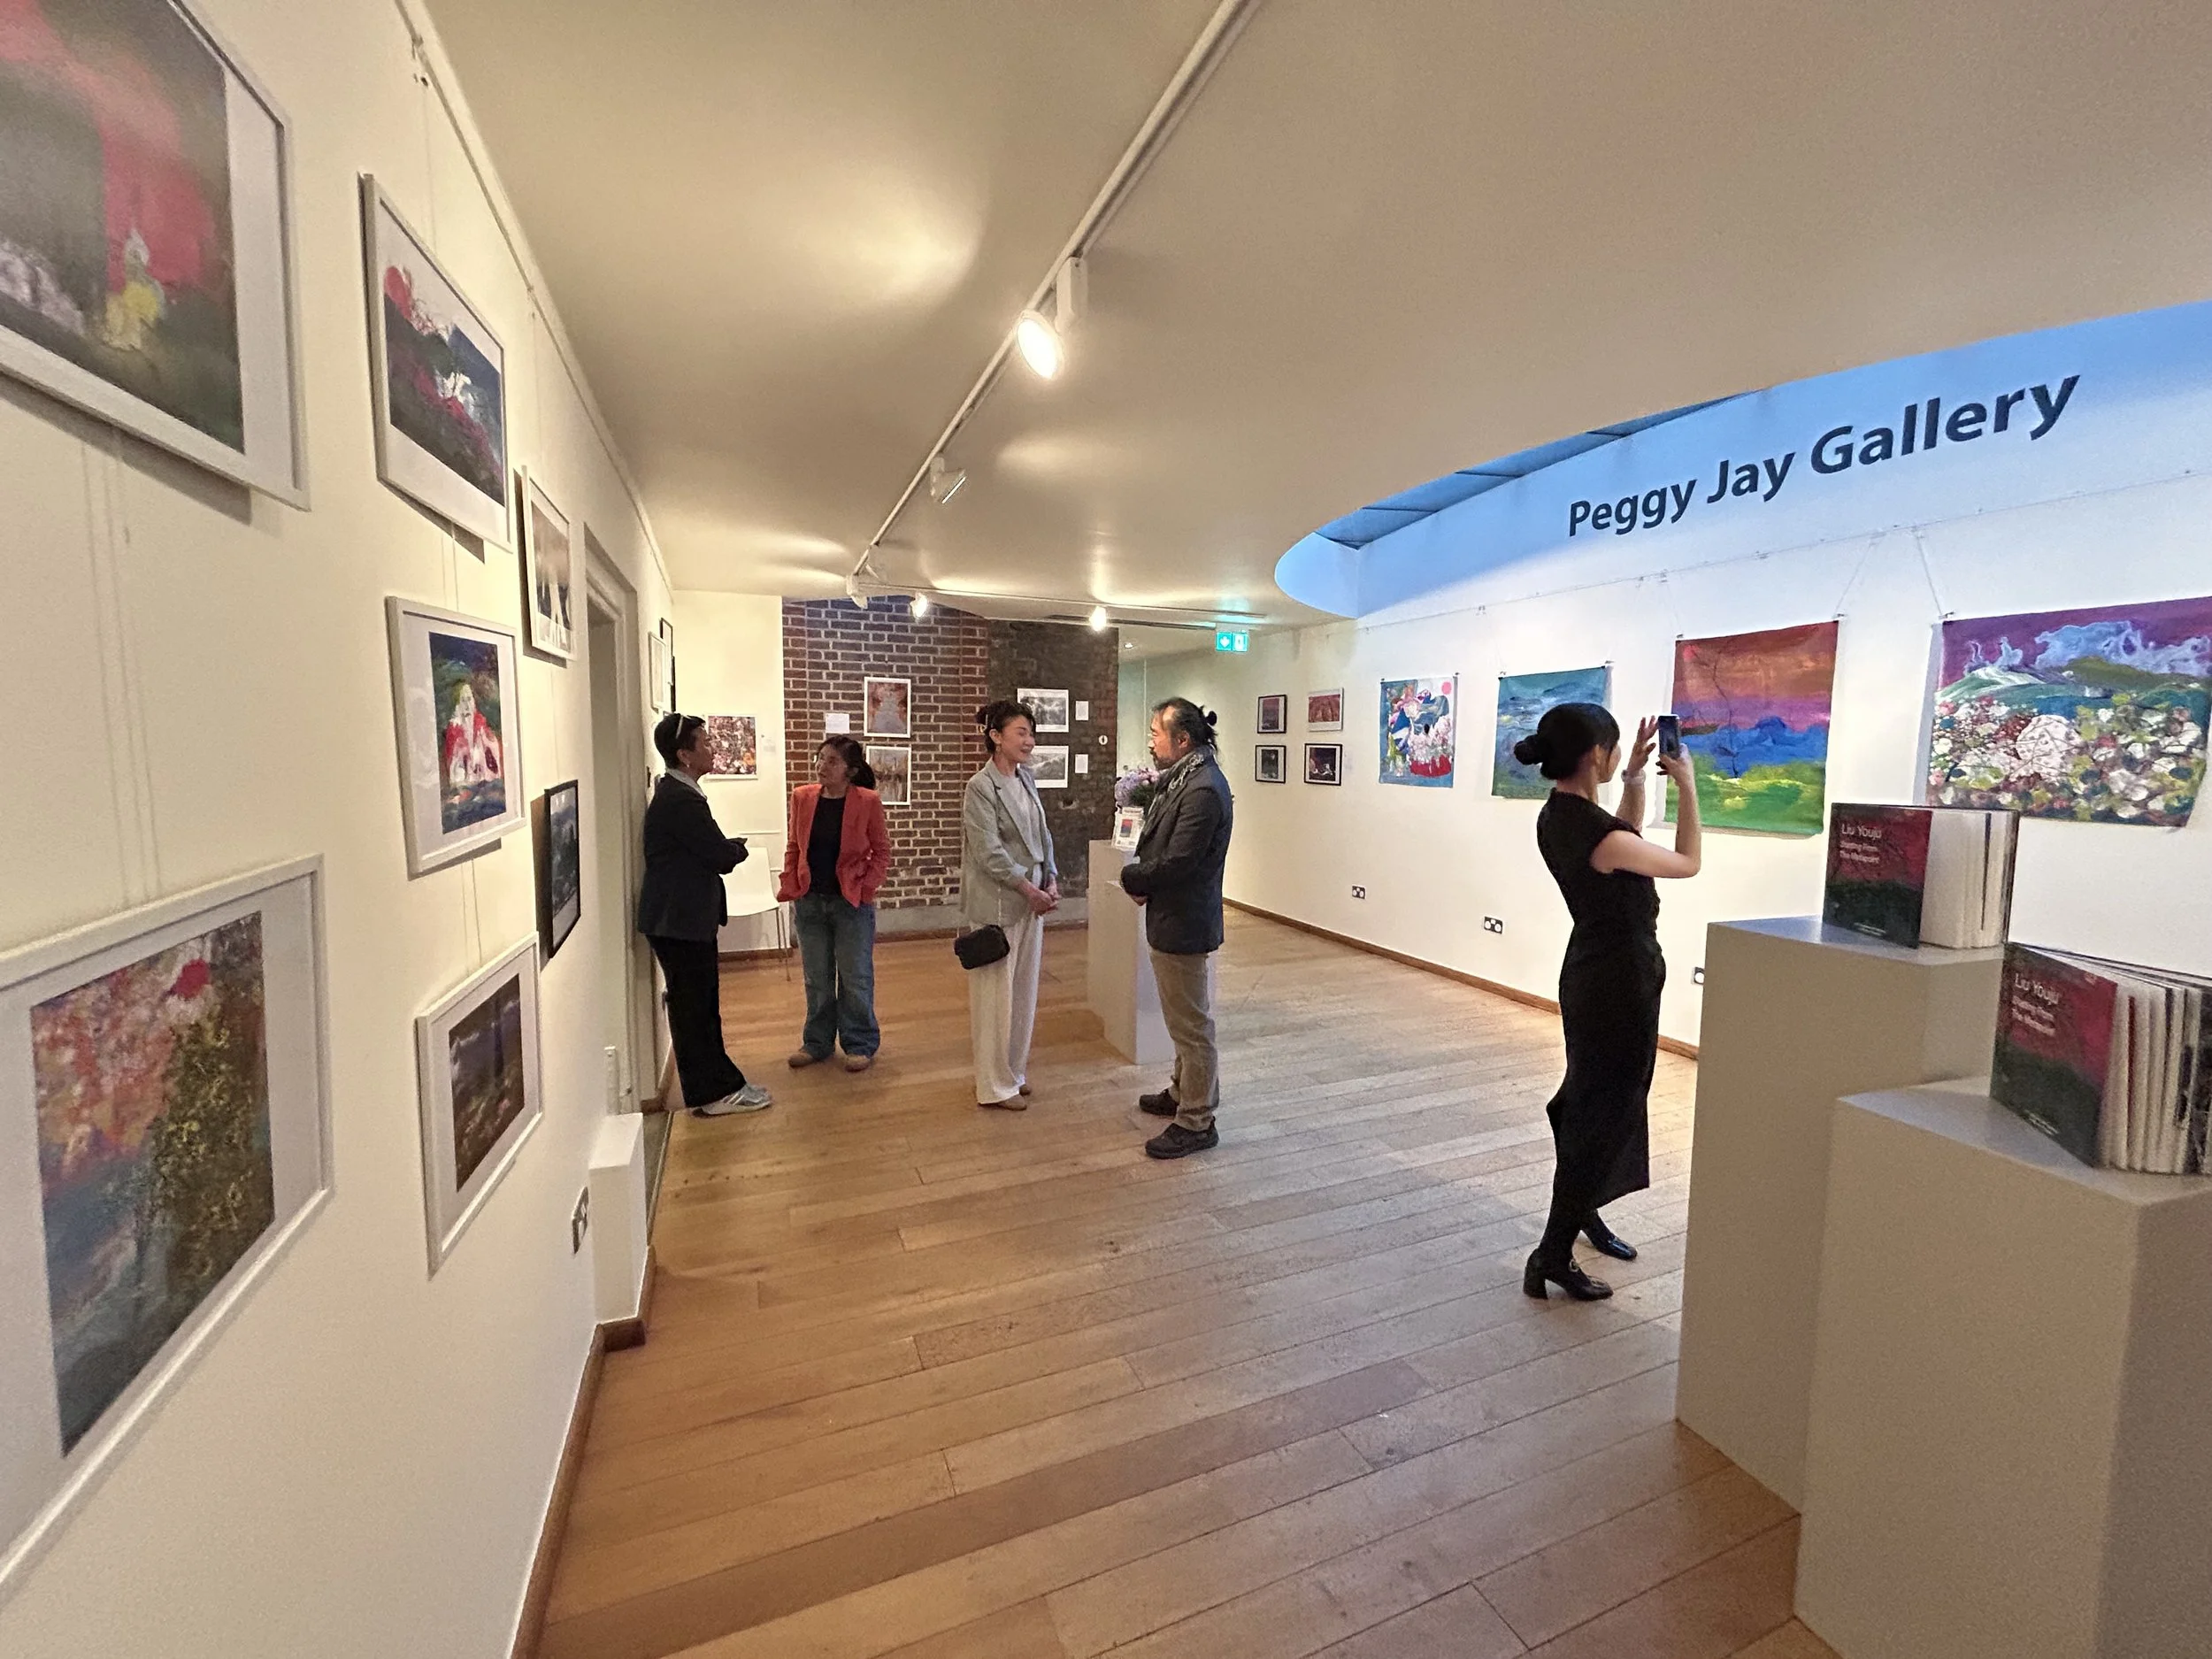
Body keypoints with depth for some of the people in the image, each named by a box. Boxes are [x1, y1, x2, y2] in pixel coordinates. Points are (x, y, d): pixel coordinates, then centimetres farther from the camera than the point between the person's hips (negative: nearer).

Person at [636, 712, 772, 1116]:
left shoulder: (676, 793, 12)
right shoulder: (681, 800, -21)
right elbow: (723, 856, -19)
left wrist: (728, 850, -2)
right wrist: (740, 848, 0)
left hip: (681, 917, 10)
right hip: (680, 919, -10)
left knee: (699, 1005, 17)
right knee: (695, 1007, 1)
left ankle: (718, 1081, 29)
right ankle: (714, 1093, 12)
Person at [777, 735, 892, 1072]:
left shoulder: (867, 801, -10)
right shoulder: (802, 797, 0)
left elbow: (882, 852, -2)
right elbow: (793, 848, 9)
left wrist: (865, 888, -12)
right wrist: (789, 890, 1)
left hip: (852, 904, -3)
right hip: (809, 902, 3)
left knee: (855, 978, 6)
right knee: (816, 978, 14)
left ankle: (860, 1045, 21)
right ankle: (817, 1042, 29)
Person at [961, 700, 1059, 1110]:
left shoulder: (1027, 778, 8)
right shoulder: (980, 787, -13)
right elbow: (990, 853, -18)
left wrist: (1051, 883, 1)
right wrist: (1030, 891, -16)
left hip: (1032, 900, 7)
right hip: (998, 904, -7)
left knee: (1024, 991, 15)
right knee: (996, 994, 4)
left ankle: (1014, 1072, 30)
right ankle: (995, 1086, 18)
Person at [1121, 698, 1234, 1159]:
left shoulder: (1204, 789, -23)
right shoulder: (1181, 778, 9)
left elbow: (1176, 862, -25)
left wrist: (1132, 878, -8)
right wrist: (1142, 878, -4)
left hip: (1185, 925, -10)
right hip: (1171, 919, 10)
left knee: (1192, 1025, 2)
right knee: (1183, 1020, 23)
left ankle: (1196, 1123, 15)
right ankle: (1182, 1093, 40)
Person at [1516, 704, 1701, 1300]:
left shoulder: (1555, 817, -1)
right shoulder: (1600, 836, -27)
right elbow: (1687, 863, -9)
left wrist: (1634, 779, 11)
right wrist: (1687, 787, 0)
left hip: (1590, 971, 9)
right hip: (1621, 979, -9)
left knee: (1587, 1098, 23)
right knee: (1606, 1111, 2)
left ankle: (1582, 1213, 44)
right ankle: (1552, 1258, 11)